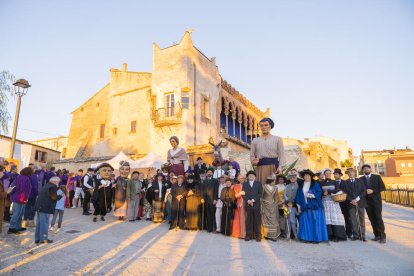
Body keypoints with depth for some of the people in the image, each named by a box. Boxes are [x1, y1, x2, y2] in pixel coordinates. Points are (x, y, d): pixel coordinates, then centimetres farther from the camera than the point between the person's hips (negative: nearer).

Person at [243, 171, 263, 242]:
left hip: (256, 205, -1)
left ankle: (258, 236, 6)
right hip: (248, 205, 1)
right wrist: (248, 201, -9)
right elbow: (243, 194, 6)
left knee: (257, 220, -1)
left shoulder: (258, 184, 9)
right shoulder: (245, 184, 14)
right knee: (248, 220, 1)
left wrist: (253, 200, -10)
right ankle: (248, 235, 7)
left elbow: (260, 193, 0)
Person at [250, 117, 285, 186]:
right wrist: (254, 161, -11)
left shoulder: (277, 139, 9)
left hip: (274, 166, -1)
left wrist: (280, 166, -12)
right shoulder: (255, 140, 13)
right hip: (260, 167, 1)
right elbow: (252, 155, 11)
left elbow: (281, 155, 2)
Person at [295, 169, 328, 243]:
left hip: (314, 206, -4)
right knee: (306, 222, 2)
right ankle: (308, 237, 8)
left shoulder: (315, 184, 1)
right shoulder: (301, 185, 13)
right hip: (305, 206, 4)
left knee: (315, 222, -3)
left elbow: (319, 192, -5)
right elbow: (298, 196, 12)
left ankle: (316, 237, 4)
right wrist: (298, 205, 6)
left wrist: (313, 195, -19)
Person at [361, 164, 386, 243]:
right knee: (372, 219, 3)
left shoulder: (377, 177, 5)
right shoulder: (361, 179, 8)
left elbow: (383, 187, -2)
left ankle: (383, 236, -1)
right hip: (367, 201, 2)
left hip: (376, 200, -2)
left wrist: (373, 191, -12)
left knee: (378, 218, -7)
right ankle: (377, 235, 10)